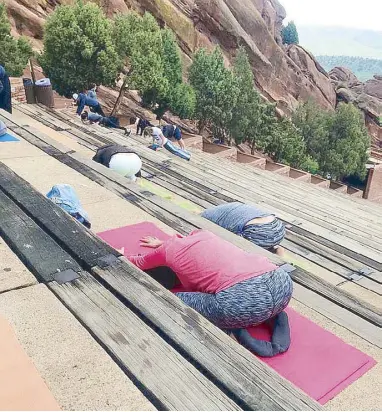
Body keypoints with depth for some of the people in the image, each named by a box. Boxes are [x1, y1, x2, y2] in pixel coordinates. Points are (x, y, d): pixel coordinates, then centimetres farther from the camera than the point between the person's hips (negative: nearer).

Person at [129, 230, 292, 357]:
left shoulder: (167, 249, 17)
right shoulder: (202, 233, 30)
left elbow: (138, 263, 40)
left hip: (243, 299, -6)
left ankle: (236, 333, 1)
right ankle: (276, 314, 15)